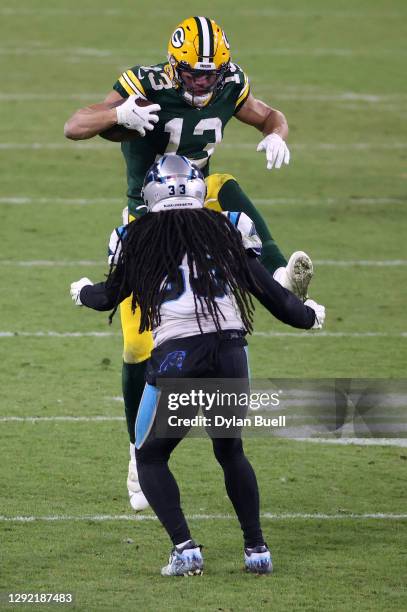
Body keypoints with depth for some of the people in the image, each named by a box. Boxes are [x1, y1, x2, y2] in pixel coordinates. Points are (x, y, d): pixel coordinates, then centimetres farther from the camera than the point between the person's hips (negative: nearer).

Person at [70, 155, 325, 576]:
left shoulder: (139, 237, 10)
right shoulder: (226, 228, 12)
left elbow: (110, 296, 24)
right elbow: (266, 289, 16)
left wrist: (83, 292, 48)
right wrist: (308, 315, 35)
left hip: (176, 357, -3)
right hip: (230, 352, 3)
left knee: (150, 458, 16)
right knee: (230, 451, 26)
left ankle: (184, 549, 0)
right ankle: (256, 549, 19)